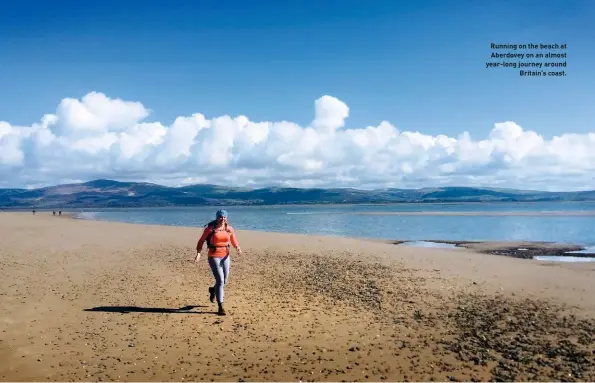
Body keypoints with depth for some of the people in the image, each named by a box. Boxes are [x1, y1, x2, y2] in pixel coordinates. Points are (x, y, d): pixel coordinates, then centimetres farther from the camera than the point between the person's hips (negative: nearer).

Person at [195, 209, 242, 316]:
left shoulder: (229, 229, 2)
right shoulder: (210, 228, -9)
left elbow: (234, 241, 12)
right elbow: (201, 241, -3)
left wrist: (238, 248, -9)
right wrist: (198, 253, -15)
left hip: (225, 256, 5)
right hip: (213, 257, -5)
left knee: (224, 281, 14)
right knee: (220, 280, -12)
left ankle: (213, 290, 49)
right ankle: (220, 307, -4)